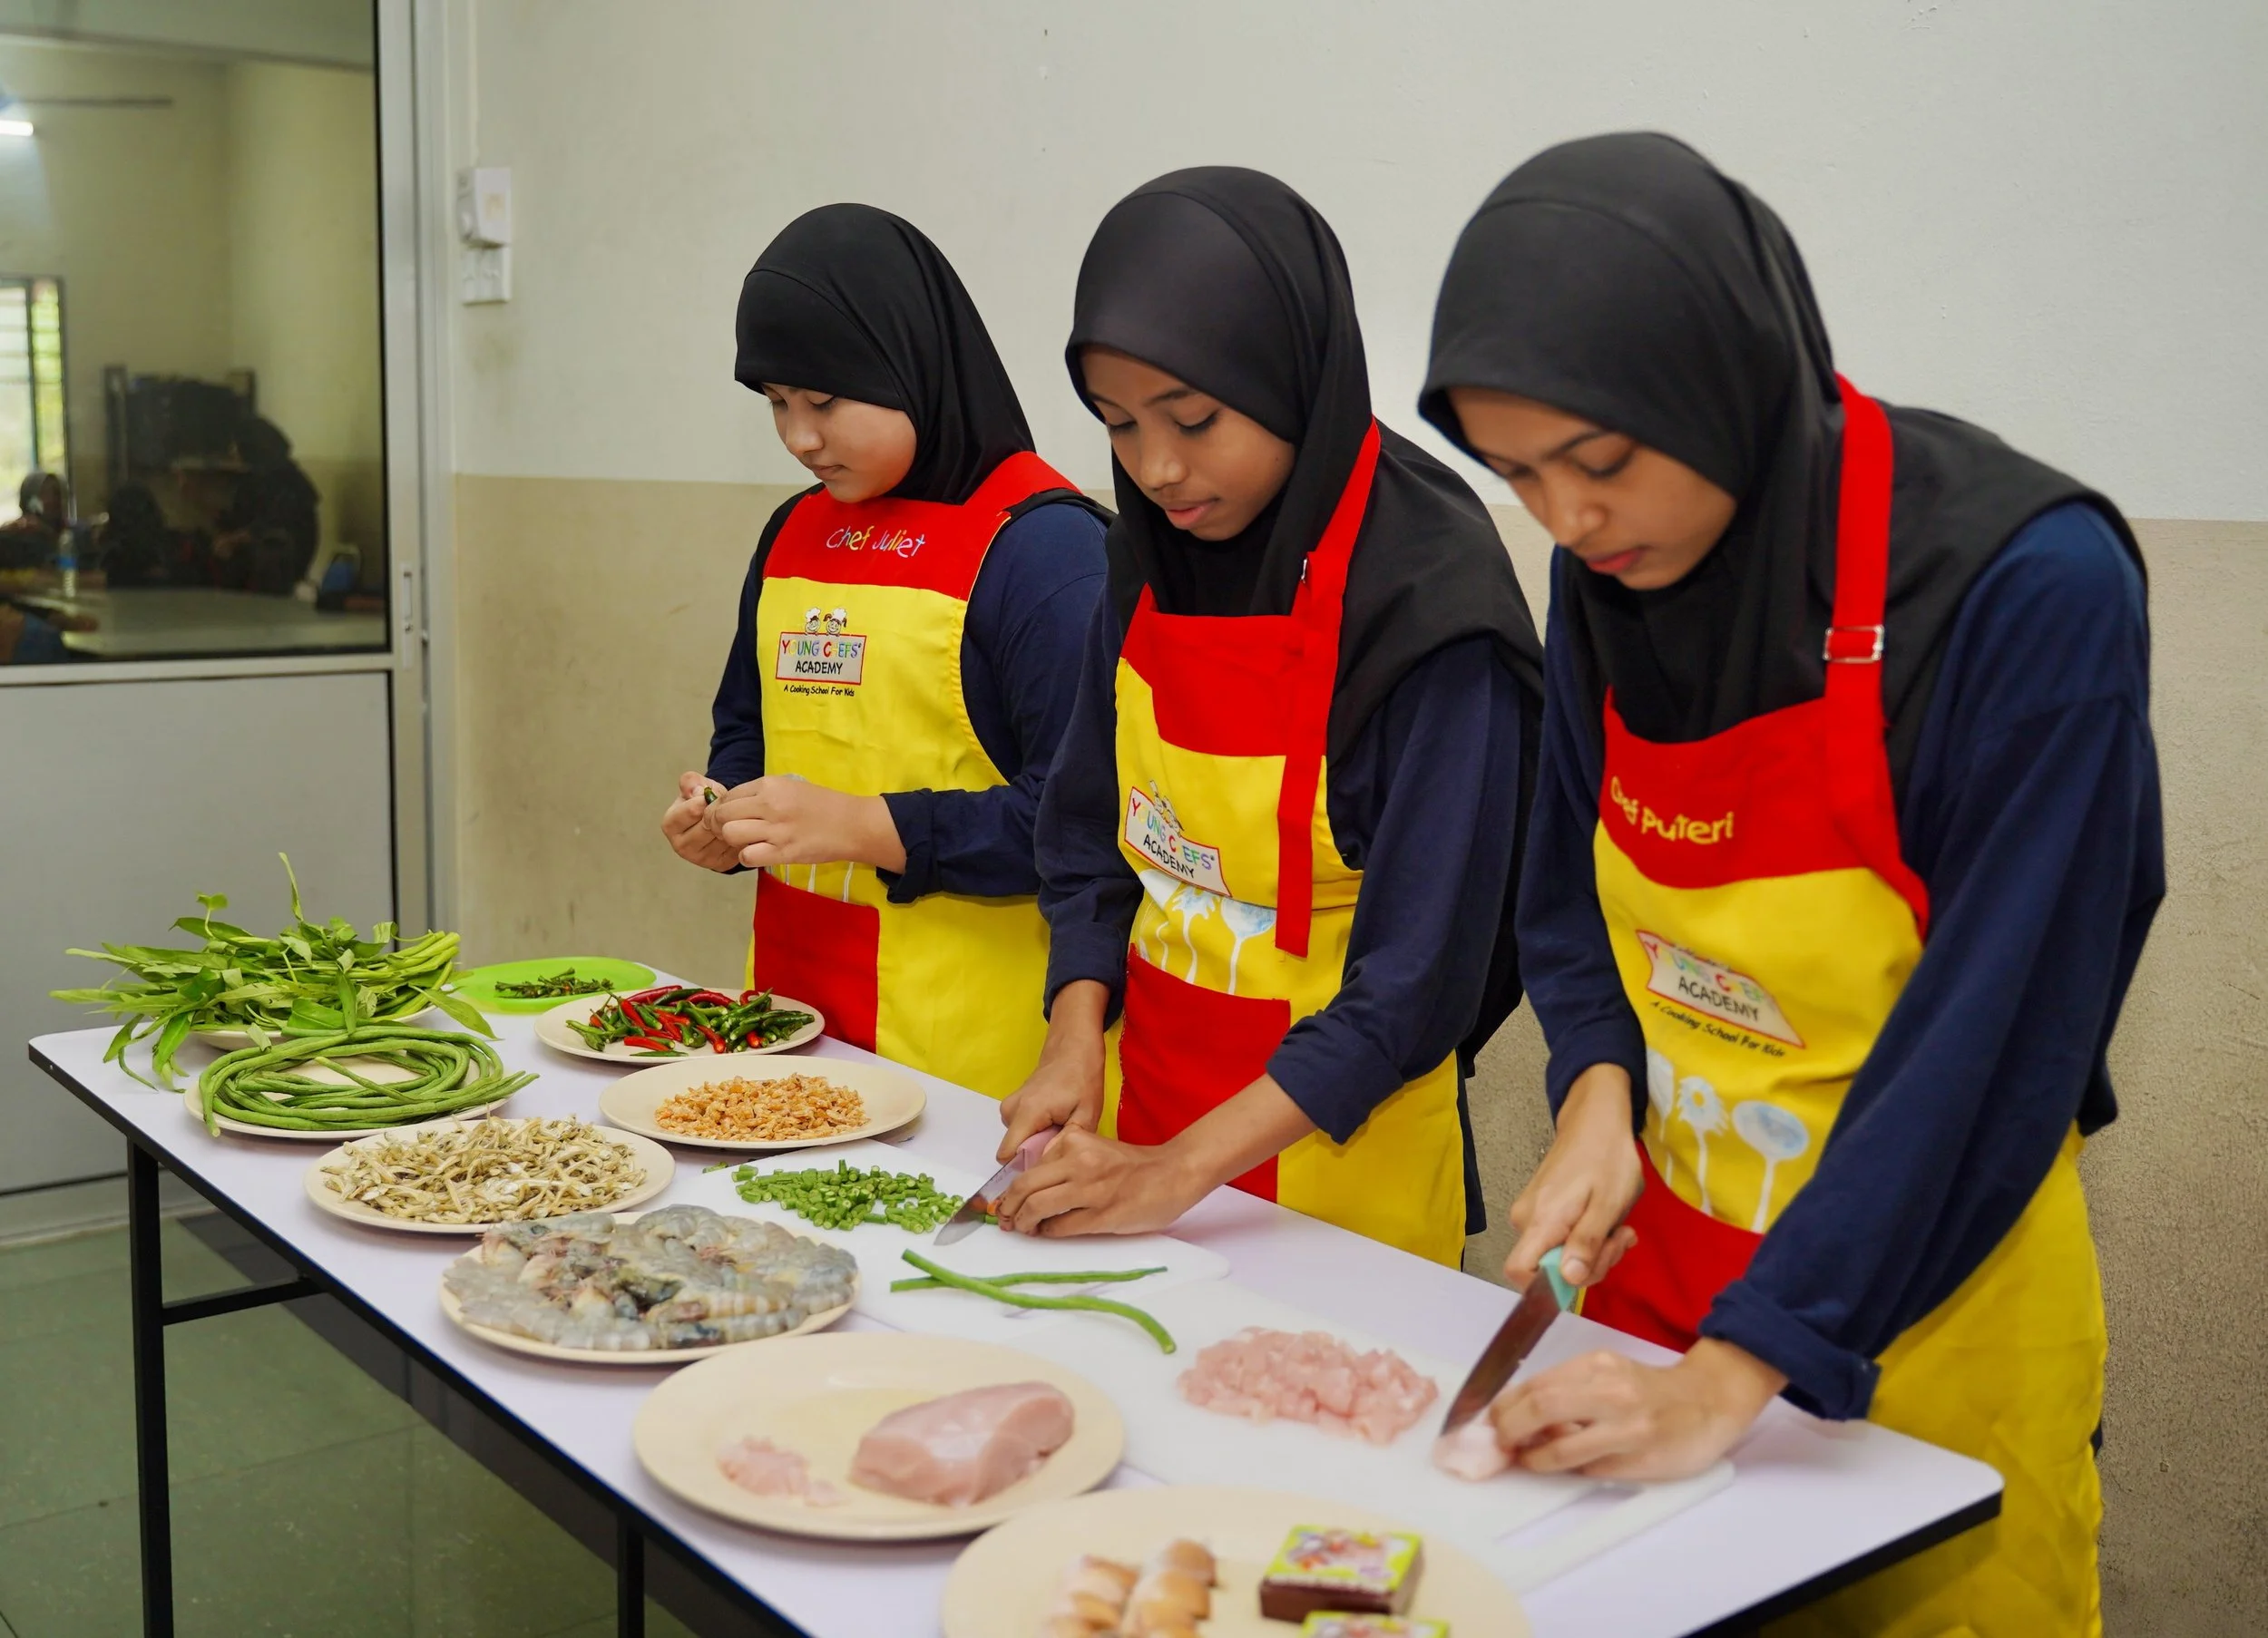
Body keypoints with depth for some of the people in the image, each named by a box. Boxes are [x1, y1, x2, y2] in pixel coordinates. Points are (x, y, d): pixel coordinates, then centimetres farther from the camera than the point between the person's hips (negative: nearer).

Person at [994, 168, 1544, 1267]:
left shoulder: (1429, 599, -21)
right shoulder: (1152, 557, -2)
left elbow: (1415, 976, -22)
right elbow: (1087, 828, 7)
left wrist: (1178, 1174, -25)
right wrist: (1077, 1034, -8)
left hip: (1338, 1148, -6)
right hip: (1143, 1095, 6)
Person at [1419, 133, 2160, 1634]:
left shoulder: (2033, 586, -24)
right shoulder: (1612, 568, -6)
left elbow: (1992, 1027, -24)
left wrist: (1732, 1377, -25)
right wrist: (1601, 1091, -13)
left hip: (1923, 1320, -5)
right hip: (1661, 1261, 5)